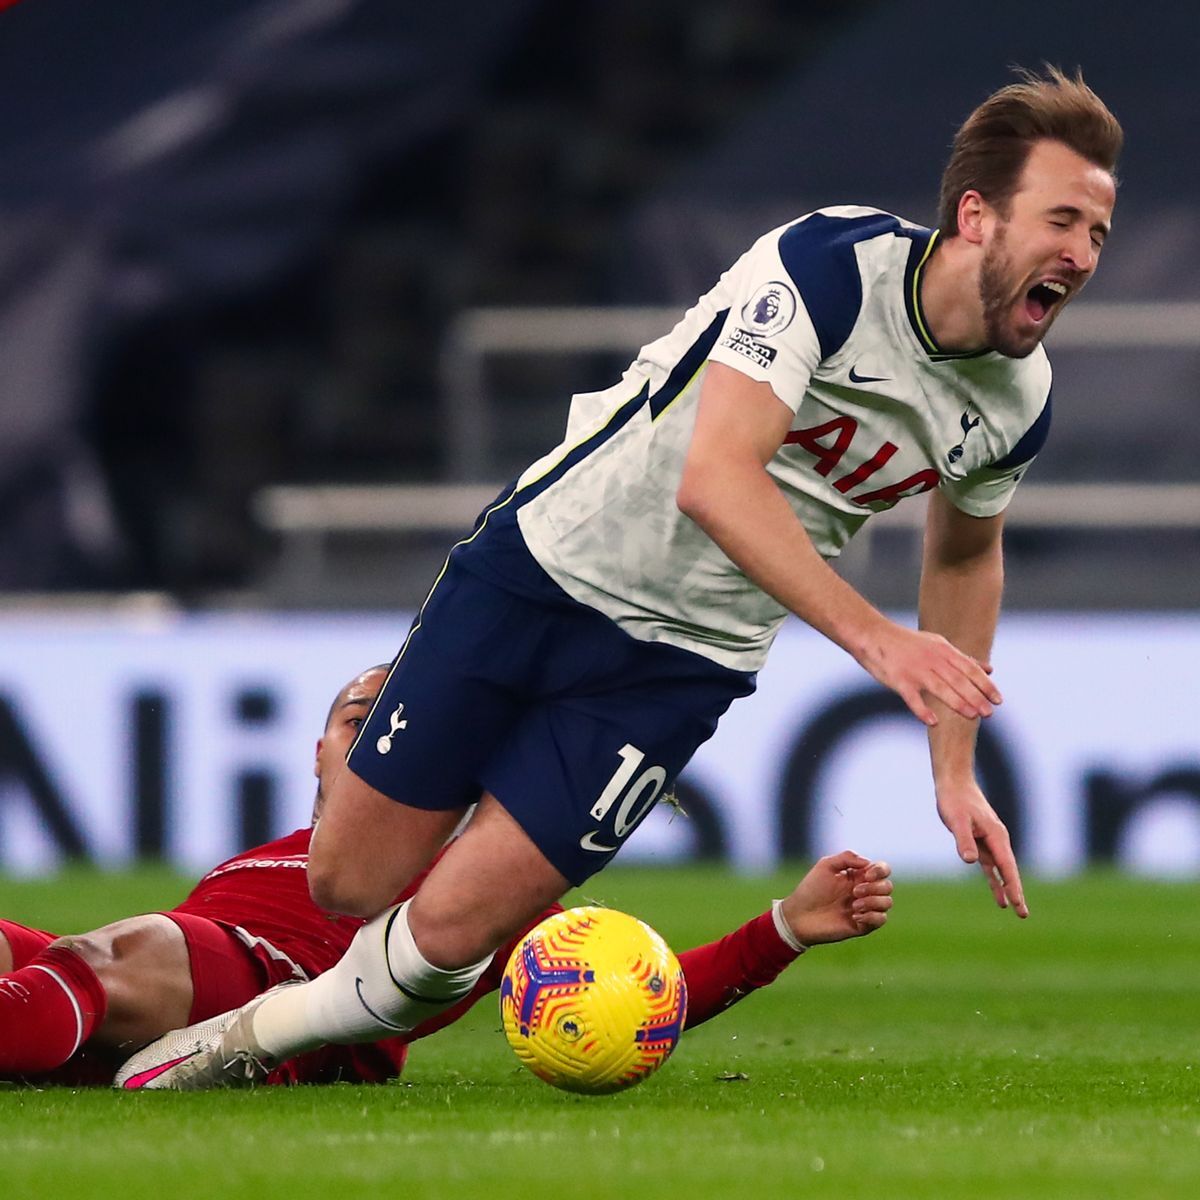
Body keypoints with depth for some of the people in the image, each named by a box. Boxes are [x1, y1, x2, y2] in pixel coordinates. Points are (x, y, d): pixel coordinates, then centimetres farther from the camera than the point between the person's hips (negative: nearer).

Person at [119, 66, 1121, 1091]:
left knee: (450, 930, -9)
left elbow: (965, 549, 17)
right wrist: (872, 635, -42)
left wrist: (956, 771, 14)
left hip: (682, 660, 3)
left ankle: (262, 1033, 16)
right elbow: (715, 478, -35)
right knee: (348, 882, 3)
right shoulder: (830, 265, -24)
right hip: (540, 570, -3)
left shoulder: (1017, 402, -5)